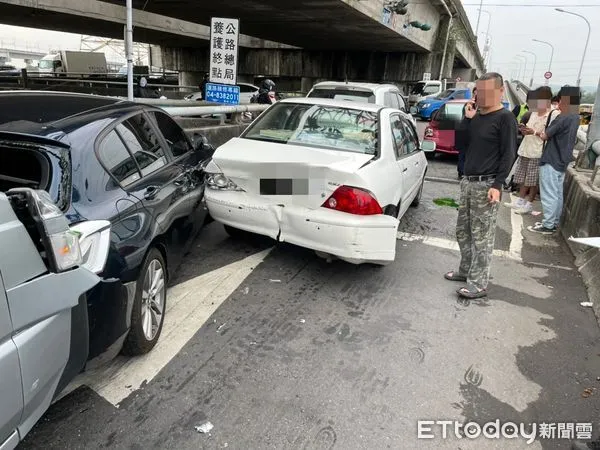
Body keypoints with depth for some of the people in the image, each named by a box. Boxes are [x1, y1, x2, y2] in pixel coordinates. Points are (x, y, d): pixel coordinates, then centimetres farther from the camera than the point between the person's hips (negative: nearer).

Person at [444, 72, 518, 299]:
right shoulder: (476, 115, 15)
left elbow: (508, 155, -10)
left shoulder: (505, 118, -6)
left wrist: (497, 185, -18)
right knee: (463, 231, 13)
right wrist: (467, 119, -1)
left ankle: (478, 284, 2)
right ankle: (466, 270, 29)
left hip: (486, 185, -7)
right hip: (467, 182, 7)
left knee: (482, 237, -4)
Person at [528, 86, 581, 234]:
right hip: (562, 162, 9)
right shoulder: (575, 117, 11)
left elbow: (545, 136, -14)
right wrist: (545, 133, 9)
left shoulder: (563, 118, -18)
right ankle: (554, 222, 22)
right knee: (557, 194, 14)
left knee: (549, 195, -4)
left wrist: (539, 133, 6)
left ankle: (548, 225, 0)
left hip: (551, 162, -9)